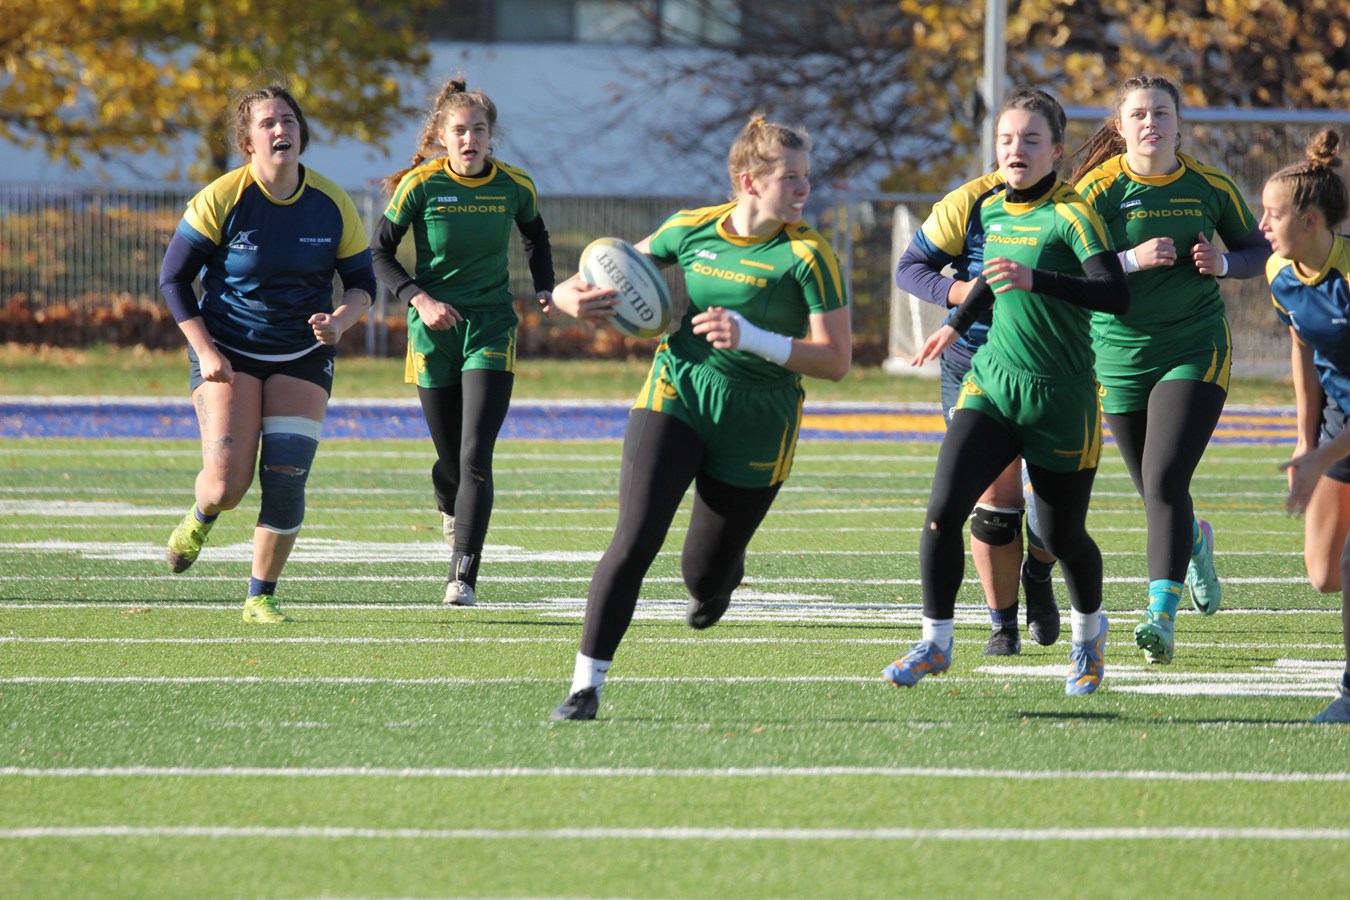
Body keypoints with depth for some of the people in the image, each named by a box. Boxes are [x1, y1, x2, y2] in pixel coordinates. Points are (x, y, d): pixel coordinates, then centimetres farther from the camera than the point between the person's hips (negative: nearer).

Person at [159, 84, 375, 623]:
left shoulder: (333, 205, -4)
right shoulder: (220, 200, -12)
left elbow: (362, 283, 6)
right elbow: (173, 278, -5)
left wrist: (340, 320, -17)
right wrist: (205, 351, -13)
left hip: (303, 354, 2)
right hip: (229, 353, -2)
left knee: (285, 481, -9)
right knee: (227, 482, -13)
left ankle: (261, 597, 8)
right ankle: (199, 520, 25)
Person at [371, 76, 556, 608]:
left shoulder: (515, 187, -2)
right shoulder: (420, 185, -8)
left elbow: (536, 236, 19)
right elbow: (379, 253, -2)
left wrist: (545, 289, 4)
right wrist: (418, 298, -16)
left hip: (491, 328, 0)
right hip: (435, 330, 0)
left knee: (475, 457, -14)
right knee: (451, 458, 7)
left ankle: (463, 575, -14)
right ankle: (449, 505, 46)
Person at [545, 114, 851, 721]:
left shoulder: (807, 255, -10)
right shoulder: (691, 231, -1)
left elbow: (836, 360, -14)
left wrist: (752, 338, -26)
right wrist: (572, 294, -6)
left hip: (755, 430, -1)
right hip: (675, 399, 1)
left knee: (703, 574, 7)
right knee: (636, 538, -18)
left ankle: (723, 576, 48)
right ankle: (586, 686, -11)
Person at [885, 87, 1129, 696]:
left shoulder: (1071, 216, -14)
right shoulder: (992, 209, 6)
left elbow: (1116, 295, -27)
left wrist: (1034, 279, -37)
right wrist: (957, 325, 39)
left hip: (1061, 396, -5)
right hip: (992, 383, 5)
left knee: (1062, 533, 7)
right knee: (942, 510, -13)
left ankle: (1089, 631, 38)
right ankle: (935, 643, -1)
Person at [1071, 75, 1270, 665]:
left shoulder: (1209, 187, -1)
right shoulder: (1100, 189, -6)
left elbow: (1258, 251, 12)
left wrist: (1223, 263, -9)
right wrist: (1133, 259, -25)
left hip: (1195, 350, -1)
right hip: (1122, 355, 1)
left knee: (1165, 483, -18)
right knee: (1157, 493, 13)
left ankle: (1161, 616, -18)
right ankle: (1194, 544, 48)